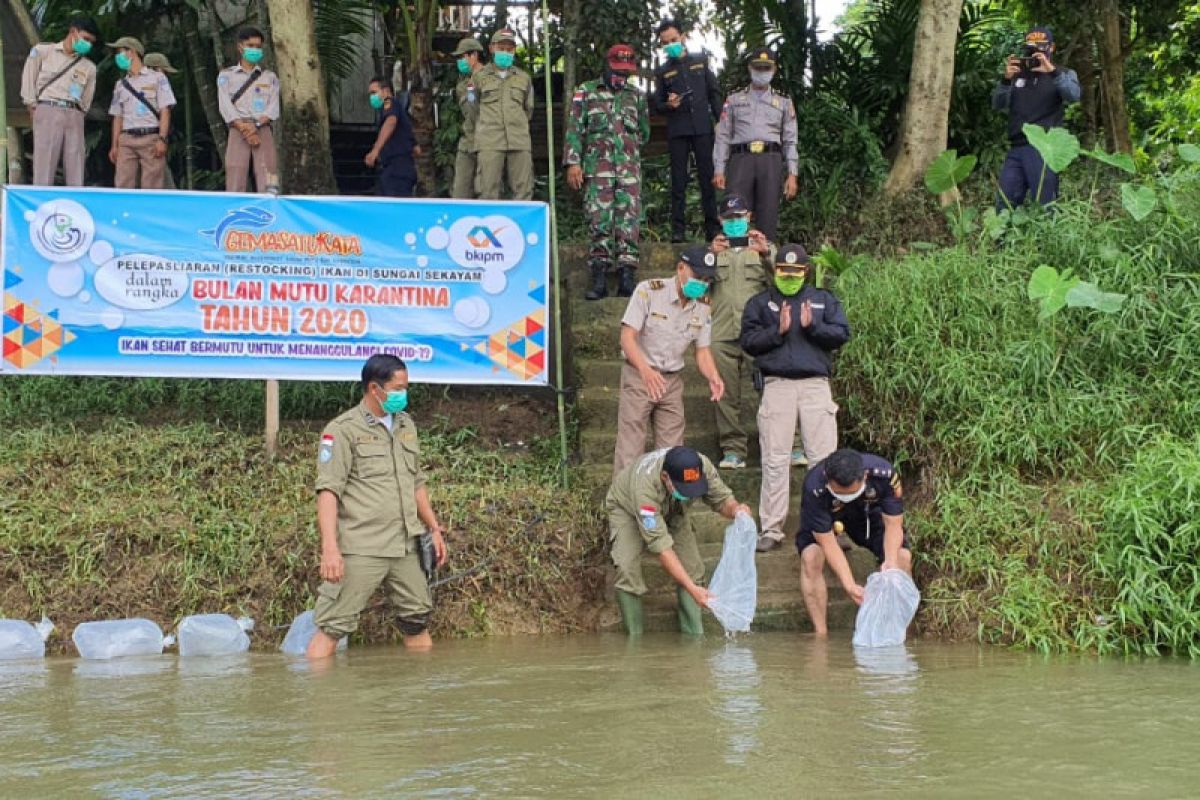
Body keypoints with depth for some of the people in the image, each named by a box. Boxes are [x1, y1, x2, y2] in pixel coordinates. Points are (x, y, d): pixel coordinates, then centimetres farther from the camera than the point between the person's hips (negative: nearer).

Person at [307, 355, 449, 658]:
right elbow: (328, 491, -13)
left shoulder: (406, 425, 15)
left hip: (406, 546, 7)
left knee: (418, 621, 13)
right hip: (361, 549, -7)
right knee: (333, 626, -8)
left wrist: (434, 528, 21)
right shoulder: (343, 430, -7)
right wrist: (330, 547, -22)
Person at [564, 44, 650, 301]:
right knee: (599, 222, -4)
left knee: (629, 220, -6)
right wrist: (573, 163, -7)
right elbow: (574, 130, 2)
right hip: (597, 169, -2)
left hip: (629, 169, 2)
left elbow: (644, 133, 24)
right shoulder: (586, 92, 7)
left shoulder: (637, 96, 15)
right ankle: (599, 279, -3)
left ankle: (628, 277, -6)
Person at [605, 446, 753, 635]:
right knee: (627, 569, -25)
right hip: (626, 508, -4)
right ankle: (634, 639, -10)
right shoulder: (645, 486, -46)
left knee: (691, 566, -11)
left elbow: (722, 499, -15)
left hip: (672, 510, 4)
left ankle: (694, 635, 0)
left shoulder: (702, 467, -33)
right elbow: (661, 545, -44)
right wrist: (692, 589, -50)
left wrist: (735, 509, -41)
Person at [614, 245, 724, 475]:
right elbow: (627, 337, -21)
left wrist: (713, 377, -19)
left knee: (671, 451, 8)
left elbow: (702, 350, 4)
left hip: (673, 380, 5)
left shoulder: (703, 306, 0)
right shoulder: (648, 291, -17)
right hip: (638, 376, -5)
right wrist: (646, 370, -38)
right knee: (630, 449, -6)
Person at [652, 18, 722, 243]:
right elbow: (657, 104, 12)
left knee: (707, 177, -1)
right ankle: (678, 229, -1)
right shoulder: (662, 71, 10)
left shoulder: (701, 61, 11)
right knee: (678, 181, -1)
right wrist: (668, 105, -10)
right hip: (677, 131, 0)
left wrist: (721, 120, 3)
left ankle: (713, 227, 1)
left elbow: (715, 93, 12)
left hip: (703, 128, 0)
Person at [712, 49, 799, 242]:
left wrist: (792, 175, 1)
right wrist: (719, 171, 0)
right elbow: (722, 136, 11)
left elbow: (790, 141, 12)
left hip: (770, 160, 1)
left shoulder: (784, 103, 17)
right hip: (741, 159, -1)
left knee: (768, 220, -4)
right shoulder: (734, 100, 16)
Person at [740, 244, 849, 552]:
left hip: (816, 385, 0)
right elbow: (748, 341, 2)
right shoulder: (760, 303, 14)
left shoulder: (824, 299, 16)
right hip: (777, 385, 0)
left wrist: (813, 326, -10)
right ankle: (771, 529, 3)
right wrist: (778, 330, -10)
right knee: (775, 461, -1)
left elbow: (842, 333, 4)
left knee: (824, 458, -3)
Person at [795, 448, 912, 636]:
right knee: (811, 557, -29)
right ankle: (820, 635, -18)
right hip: (823, 516, -2)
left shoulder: (886, 475, -37)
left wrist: (890, 562, -44)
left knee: (903, 556, -18)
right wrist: (850, 586, -43)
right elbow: (828, 543, -36)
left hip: (868, 510, 2)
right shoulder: (814, 488, -42)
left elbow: (893, 524, -26)